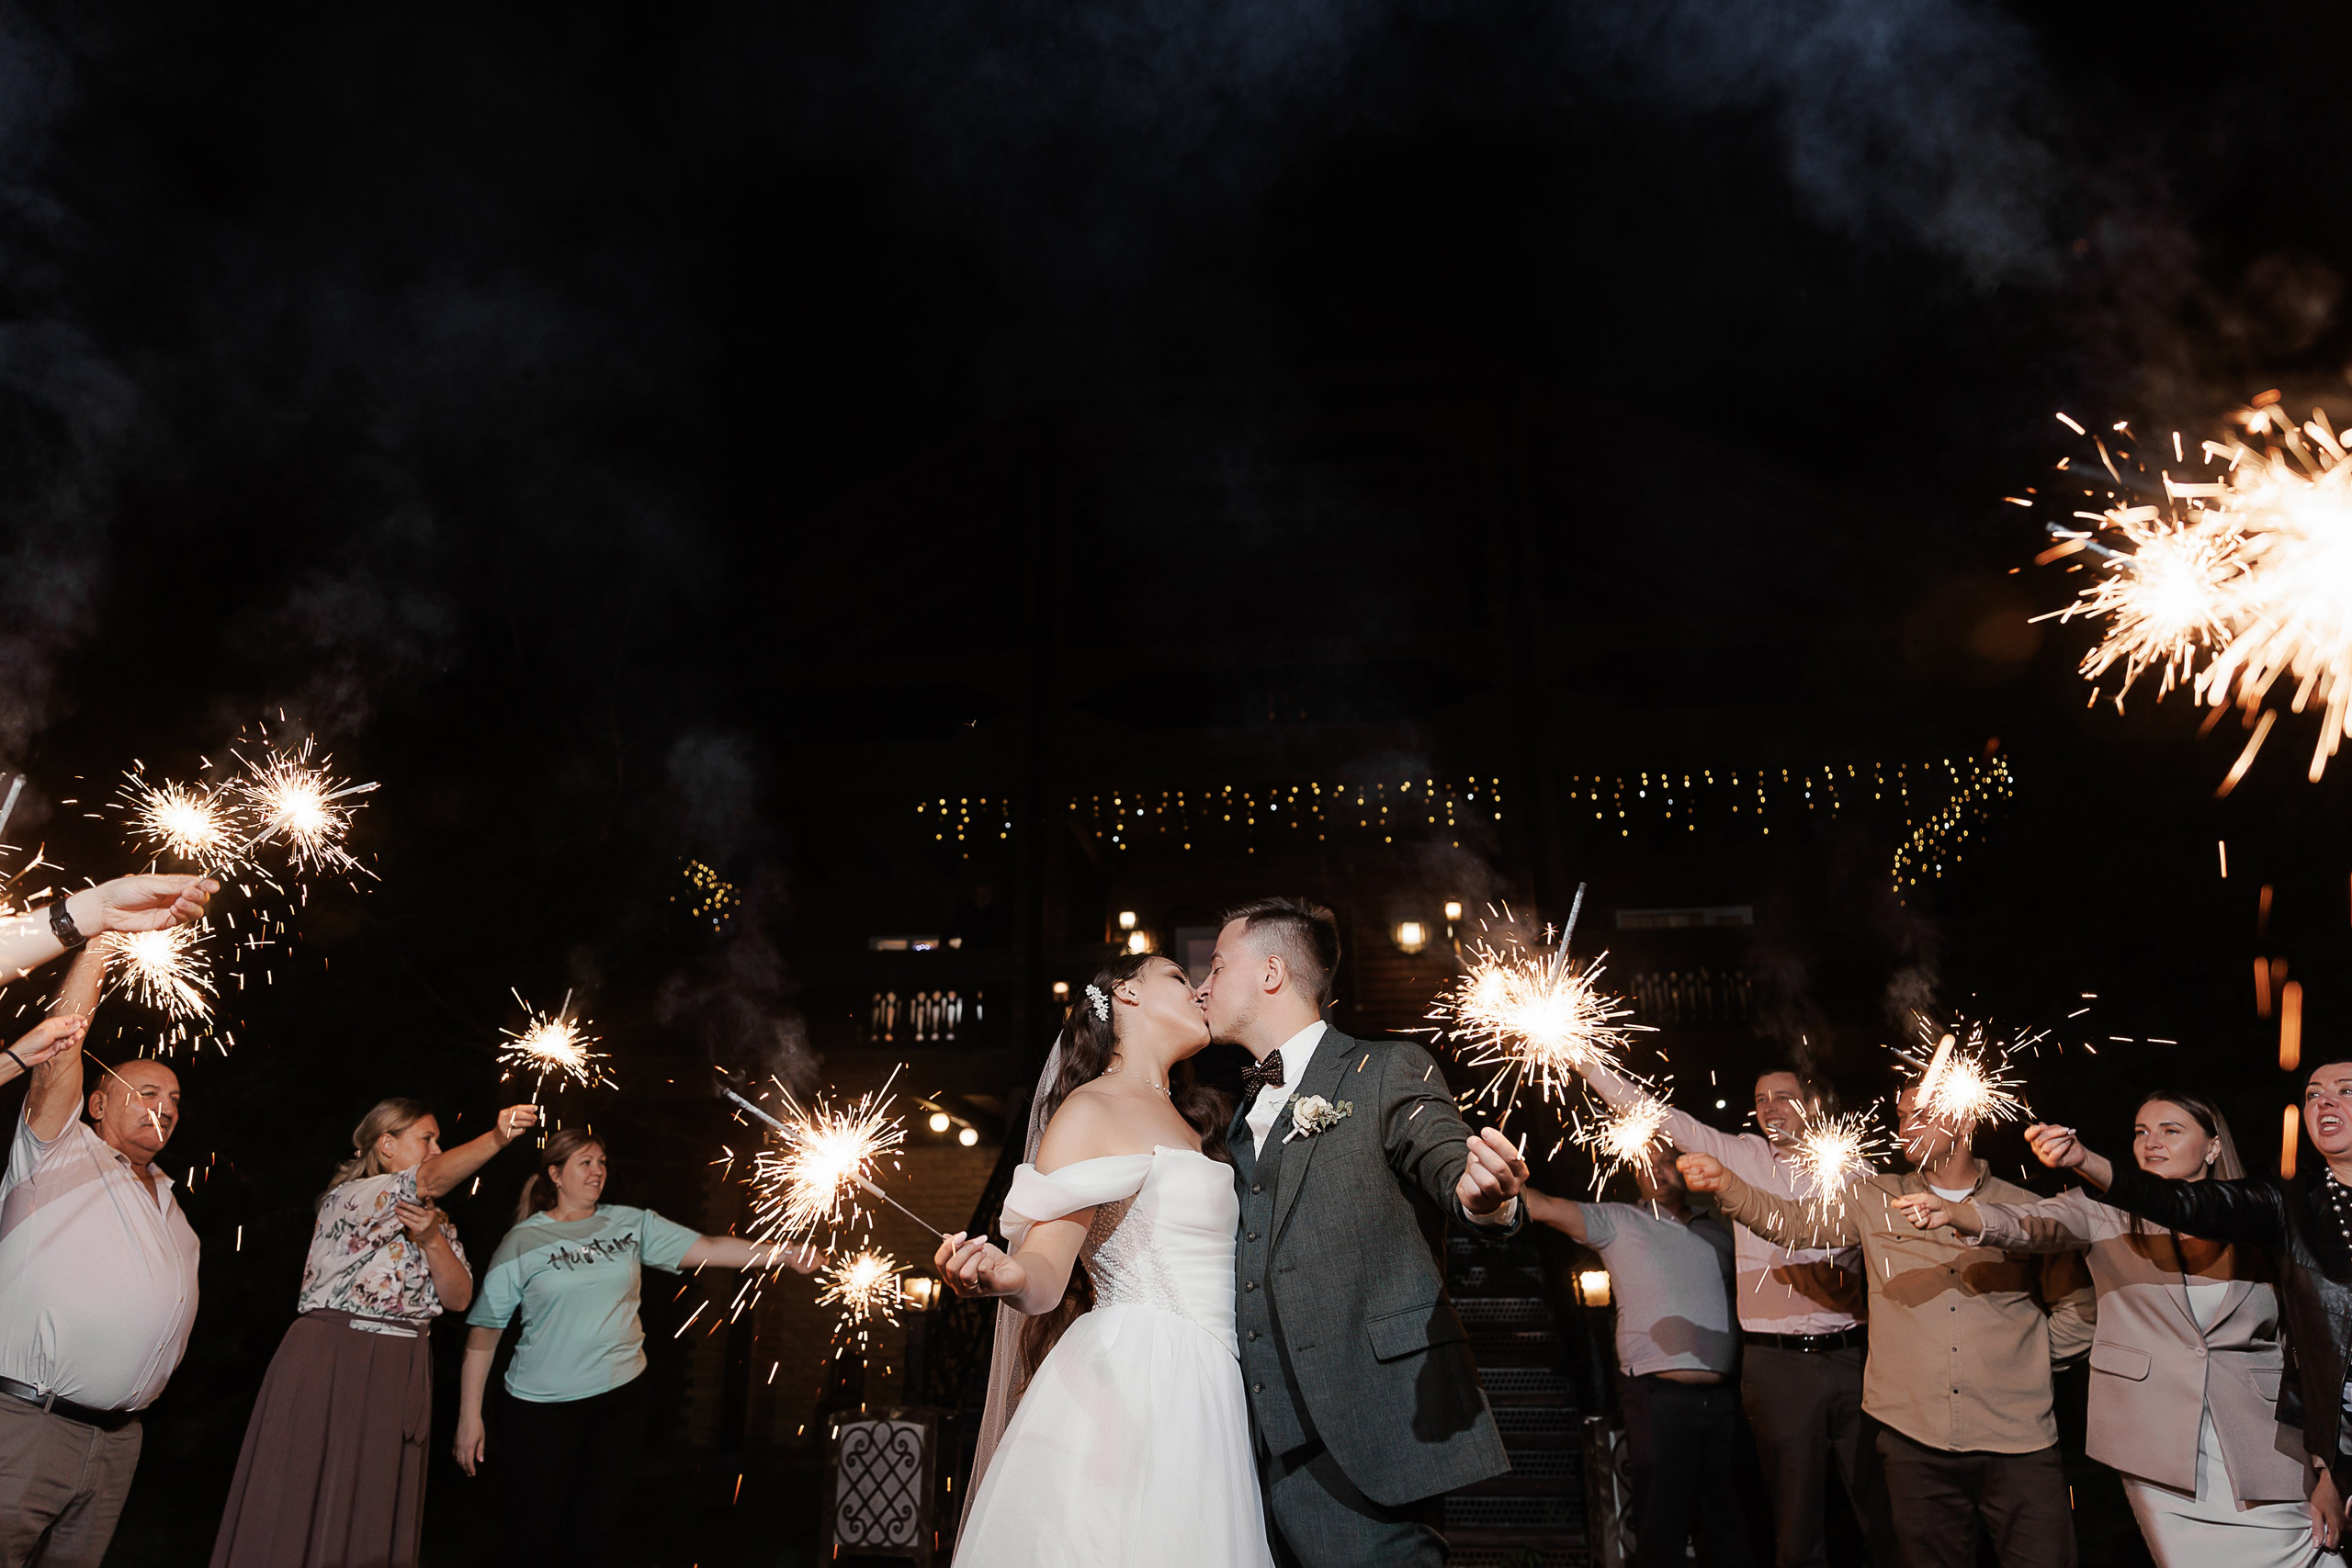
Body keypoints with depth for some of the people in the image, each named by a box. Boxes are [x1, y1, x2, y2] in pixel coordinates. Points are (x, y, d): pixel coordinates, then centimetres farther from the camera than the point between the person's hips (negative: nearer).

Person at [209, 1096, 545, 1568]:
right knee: (299, 1508, -1)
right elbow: (431, 1179, -29)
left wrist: (432, 1239, -12)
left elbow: (459, 1298, 4)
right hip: (328, 1365, -6)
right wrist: (496, 1138, -45)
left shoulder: (438, 1221, 14)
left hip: (399, 1377, 6)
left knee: (374, 1512, 9)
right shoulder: (349, 1197, -9)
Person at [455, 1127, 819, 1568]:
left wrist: (784, 1254, -14)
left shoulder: (632, 1225, 3)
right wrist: (469, 1416, -3)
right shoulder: (522, 1243, -4)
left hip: (621, 1397, 3)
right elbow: (483, 1333, -2)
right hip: (544, 1405, -3)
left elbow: (708, 1249, -3)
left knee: (598, 1528, 10)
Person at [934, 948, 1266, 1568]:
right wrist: (1005, 1275, -36)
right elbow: (1045, 1271, -14)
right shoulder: (1089, 1109, -5)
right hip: (1129, 1380, -7)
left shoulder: (1189, 1122, 19)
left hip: (1205, 1397, 7)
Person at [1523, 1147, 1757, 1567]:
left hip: (1725, 1398, 3)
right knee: (1663, 1526, 1)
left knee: (1734, 1525, 11)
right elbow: (1544, 1208, -8)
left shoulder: (1718, 1224, 13)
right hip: (1659, 1397, -3)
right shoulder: (1619, 1222, 3)